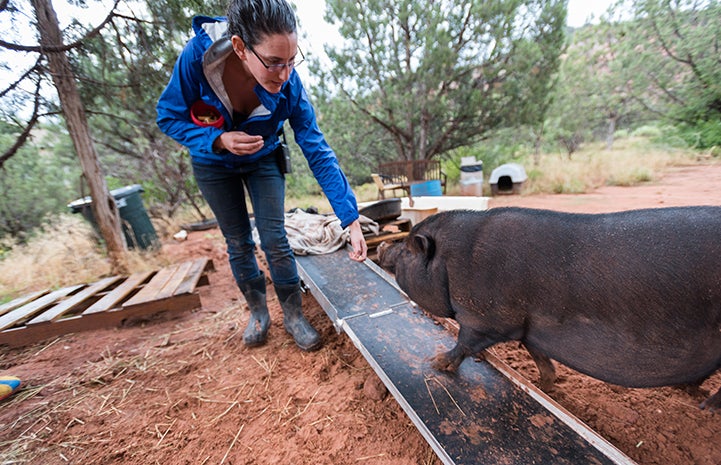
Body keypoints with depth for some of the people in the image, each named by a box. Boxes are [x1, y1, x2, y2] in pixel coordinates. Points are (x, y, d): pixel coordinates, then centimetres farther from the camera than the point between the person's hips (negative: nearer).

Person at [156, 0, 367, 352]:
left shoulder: (288, 84, -29)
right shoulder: (199, 54, -29)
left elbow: (318, 151, -29)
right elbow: (168, 116, -15)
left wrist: (351, 218, -34)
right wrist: (219, 140, -35)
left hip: (263, 160, 0)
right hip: (214, 162, 1)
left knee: (274, 239, -8)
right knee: (238, 242, 5)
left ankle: (293, 315, 12)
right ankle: (258, 312, 25)